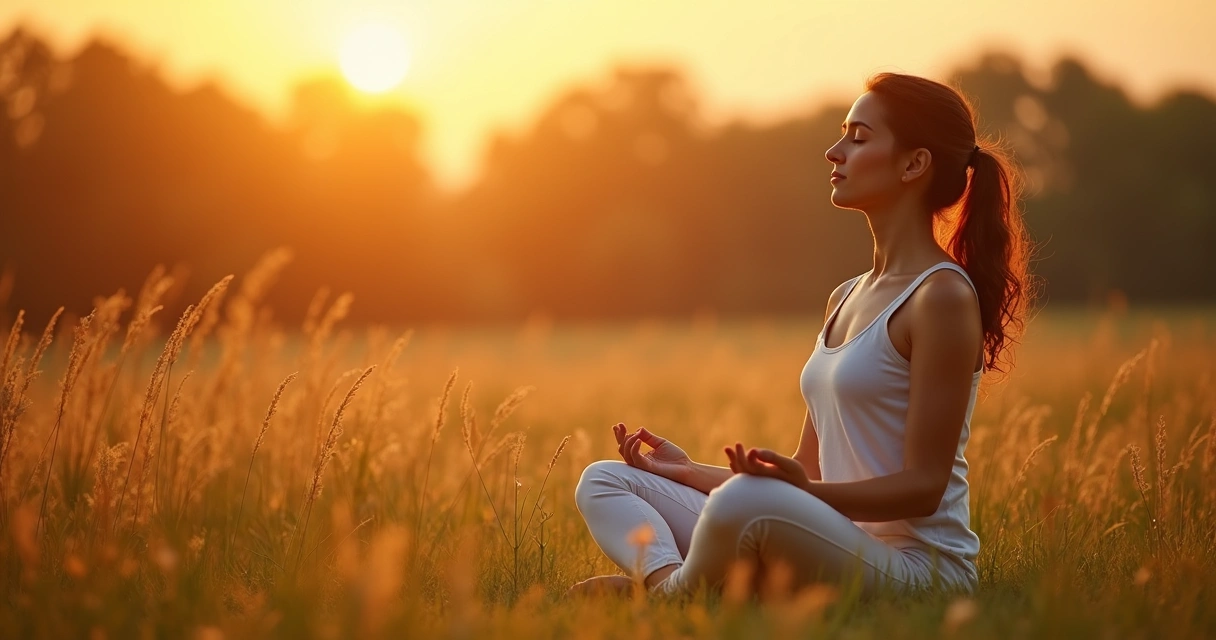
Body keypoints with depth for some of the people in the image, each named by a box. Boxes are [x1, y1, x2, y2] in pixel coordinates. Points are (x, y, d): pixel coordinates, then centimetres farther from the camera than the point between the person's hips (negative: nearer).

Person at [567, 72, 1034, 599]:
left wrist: (804, 492, -28)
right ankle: (667, 577, -22)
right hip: (837, 544, 9)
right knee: (604, 480, 6)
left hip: (917, 568, -9)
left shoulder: (942, 297, -10)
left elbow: (923, 486, -14)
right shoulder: (846, 299, 18)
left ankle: (669, 594, -10)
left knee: (747, 500, -39)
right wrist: (690, 472, 12)